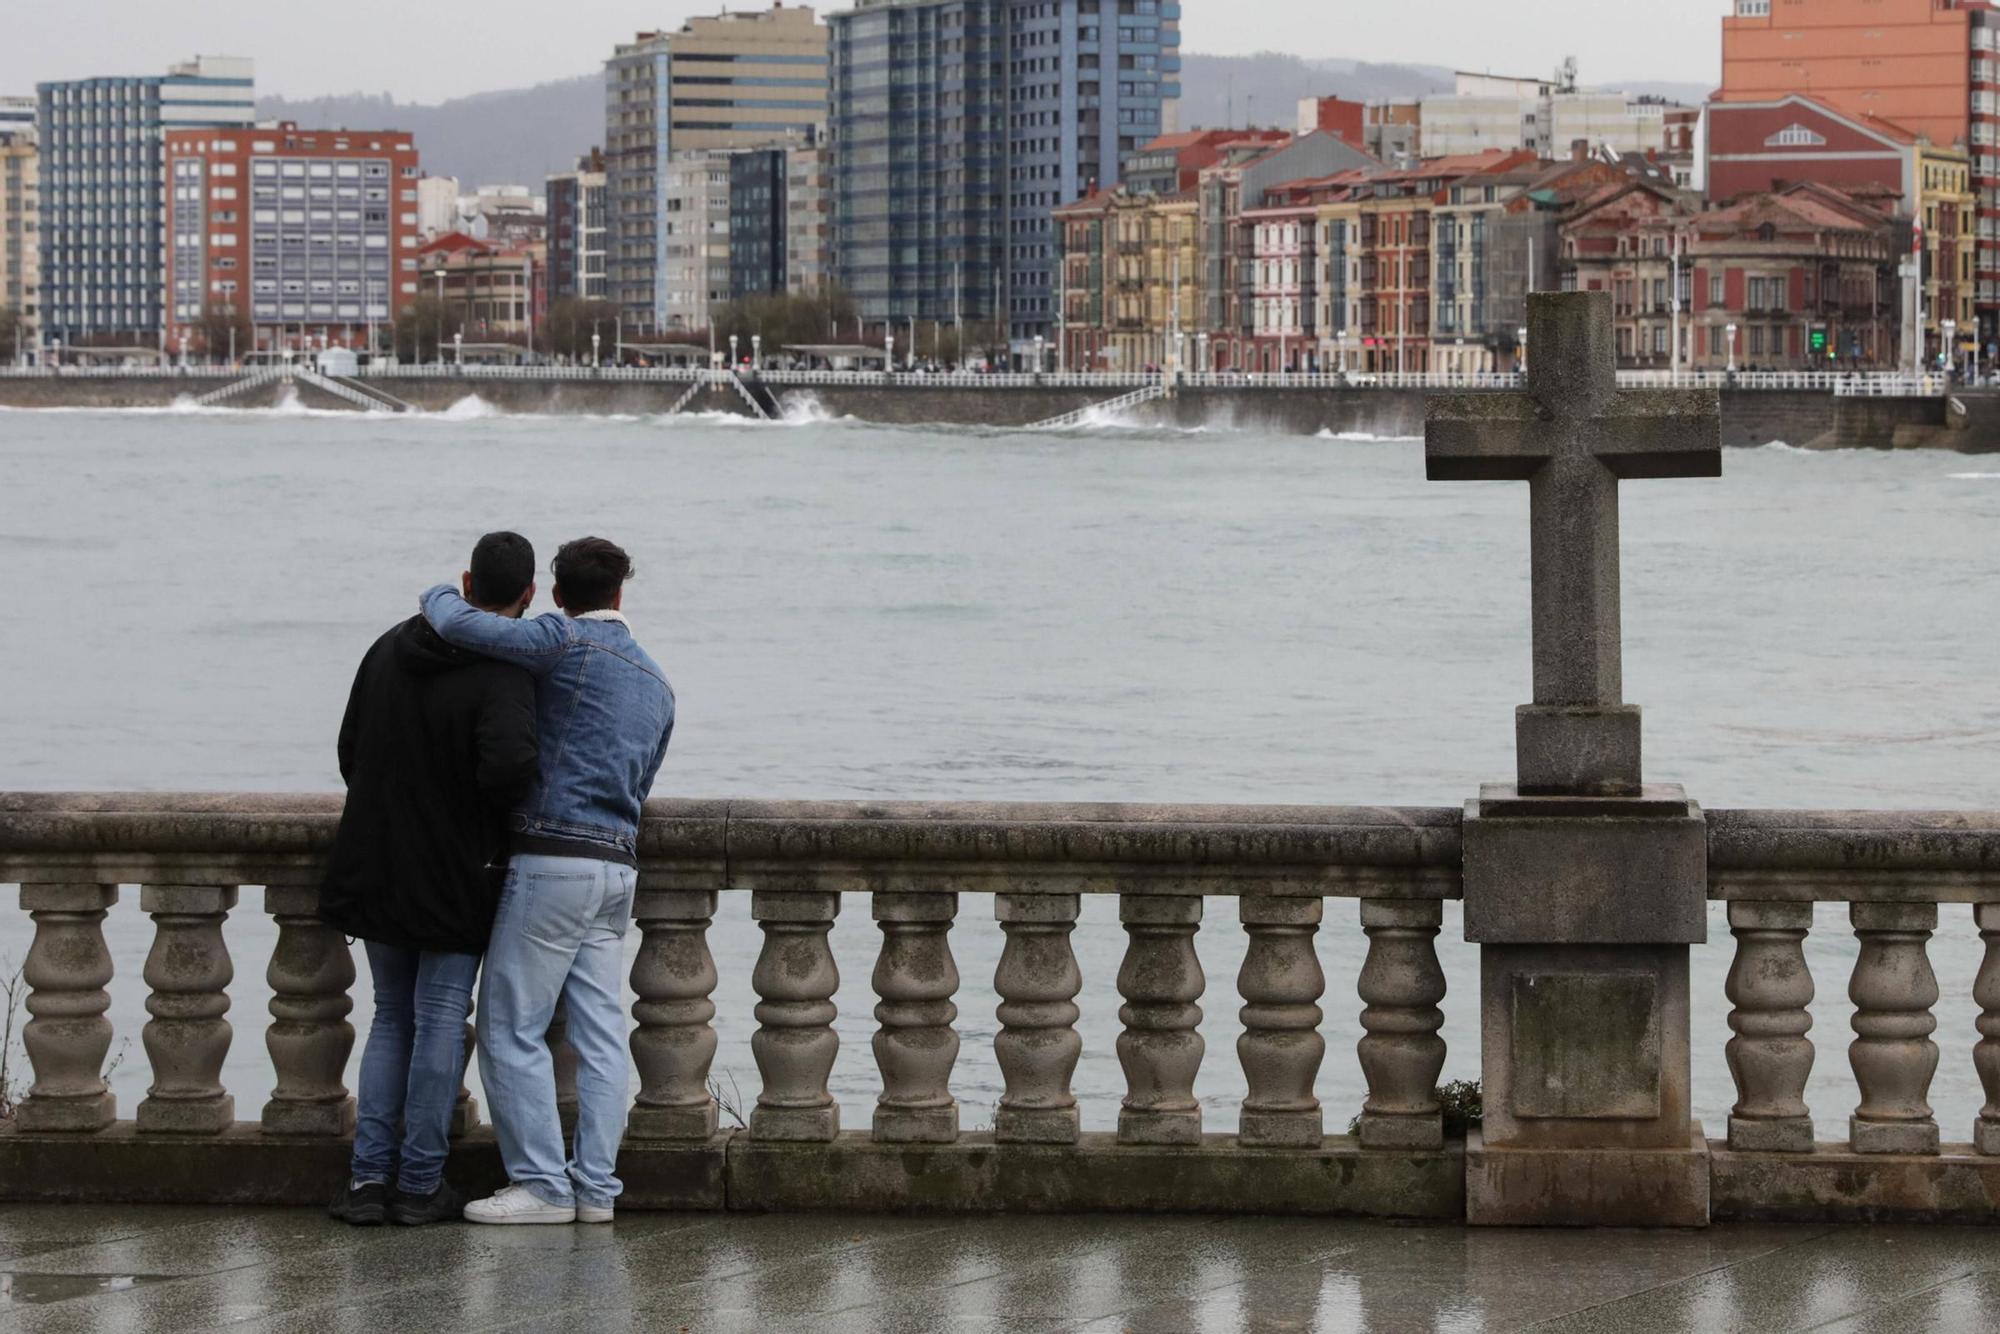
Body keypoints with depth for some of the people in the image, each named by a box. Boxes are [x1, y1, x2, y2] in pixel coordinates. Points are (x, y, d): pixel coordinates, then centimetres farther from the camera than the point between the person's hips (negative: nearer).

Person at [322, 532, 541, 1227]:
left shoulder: (390, 649, 4)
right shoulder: (501, 676, -18)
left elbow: (350, 751, 10)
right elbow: (507, 763, -35)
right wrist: (498, 804, -13)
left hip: (376, 871, 6)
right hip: (455, 879, -5)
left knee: (392, 1020, 15)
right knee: (440, 1024, 4)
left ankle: (368, 1177, 8)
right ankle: (421, 1184, 7)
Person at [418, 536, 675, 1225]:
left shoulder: (566, 642, -8)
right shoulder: (657, 684, 17)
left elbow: (461, 626, -17)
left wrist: (440, 596, 5)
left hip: (553, 858, -7)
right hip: (618, 864, 7)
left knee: (512, 1027, -3)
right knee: (600, 1032, 6)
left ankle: (541, 1184, -6)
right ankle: (596, 1186, 4)